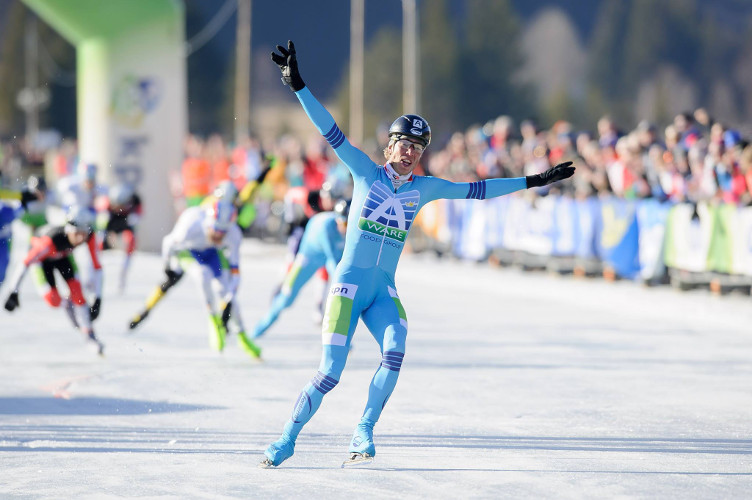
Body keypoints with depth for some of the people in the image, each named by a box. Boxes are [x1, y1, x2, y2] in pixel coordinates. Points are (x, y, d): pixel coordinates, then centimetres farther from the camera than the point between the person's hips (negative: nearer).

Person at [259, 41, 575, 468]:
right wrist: (299, 87, -14)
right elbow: (331, 131, -5)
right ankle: (287, 440, 8)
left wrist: (533, 182, 16)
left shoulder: (425, 188, 10)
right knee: (330, 375, -10)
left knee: (395, 352, -25)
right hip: (348, 285, -3)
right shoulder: (366, 171, 1)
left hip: (385, 293, 3)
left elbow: (476, 189, 15)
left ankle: (364, 433, -13)